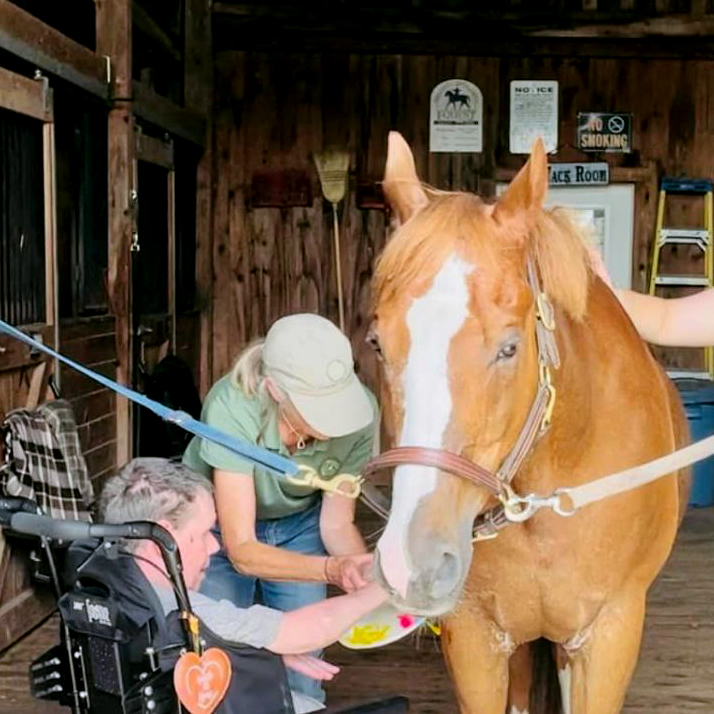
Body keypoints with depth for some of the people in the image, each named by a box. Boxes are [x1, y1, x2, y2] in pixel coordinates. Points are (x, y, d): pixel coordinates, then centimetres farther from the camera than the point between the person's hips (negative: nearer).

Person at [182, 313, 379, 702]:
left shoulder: (360, 411, -28)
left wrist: (368, 569, -36)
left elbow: (336, 523, -16)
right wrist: (333, 569, -48)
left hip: (300, 524, 2)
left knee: (302, 679, 2)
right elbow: (242, 550, -34)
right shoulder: (231, 408, -37)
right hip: (218, 528, -2)